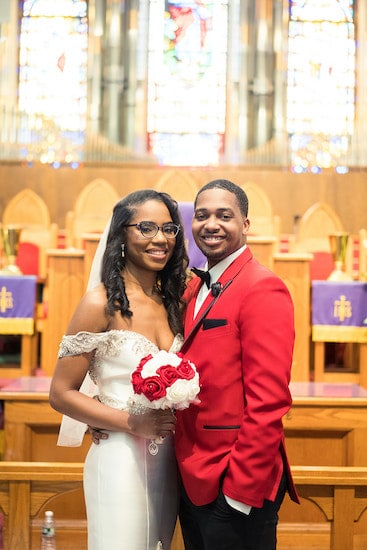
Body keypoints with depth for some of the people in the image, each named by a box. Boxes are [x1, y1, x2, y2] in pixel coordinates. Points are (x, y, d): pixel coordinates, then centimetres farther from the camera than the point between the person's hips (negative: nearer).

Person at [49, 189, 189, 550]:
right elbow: (61, 394, -10)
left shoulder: (172, 303, 7)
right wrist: (131, 422, -18)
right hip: (120, 458, -6)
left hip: (167, 462, 6)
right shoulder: (102, 303, -11)